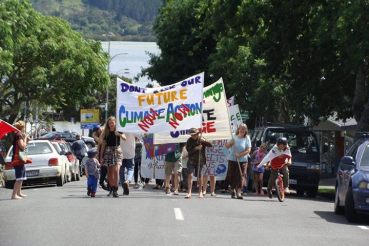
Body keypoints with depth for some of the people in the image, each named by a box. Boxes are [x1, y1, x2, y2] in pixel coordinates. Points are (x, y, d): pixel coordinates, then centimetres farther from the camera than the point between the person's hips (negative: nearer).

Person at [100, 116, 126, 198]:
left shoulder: (118, 131, 4)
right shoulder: (106, 133, 9)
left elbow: (124, 138, -10)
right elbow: (103, 144, 11)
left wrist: (119, 134, -30)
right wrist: (101, 156, 8)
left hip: (117, 151, -2)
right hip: (108, 151, 2)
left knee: (116, 170, -15)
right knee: (110, 172, 5)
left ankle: (115, 190, -17)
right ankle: (111, 189, 14)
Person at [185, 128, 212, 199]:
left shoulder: (201, 140, -2)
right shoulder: (189, 141, -2)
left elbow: (210, 145, -10)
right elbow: (189, 150, -10)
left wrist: (203, 141, -24)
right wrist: (196, 148, -22)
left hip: (200, 161, 0)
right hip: (191, 161, 0)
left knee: (199, 177, 7)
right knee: (190, 175, -13)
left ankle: (200, 192, 22)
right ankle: (189, 192, -13)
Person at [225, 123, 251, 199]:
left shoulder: (247, 138, -1)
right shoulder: (234, 137, 6)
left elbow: (248, 150, -9)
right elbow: (227, 146, 11)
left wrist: (240, 154, -20)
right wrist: (230, 143, -11)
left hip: (242, 160, -2)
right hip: (232, 159, 2)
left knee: (240, 177, -10)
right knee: (232, 177, 5)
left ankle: (238, 192, -11)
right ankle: (233, 190, 21)